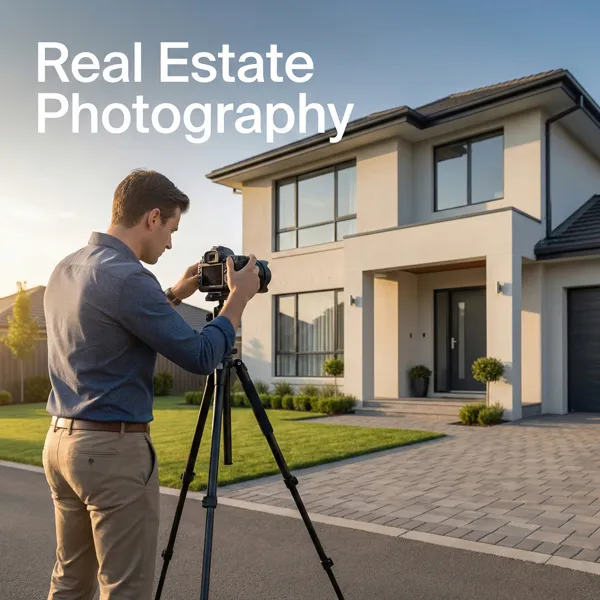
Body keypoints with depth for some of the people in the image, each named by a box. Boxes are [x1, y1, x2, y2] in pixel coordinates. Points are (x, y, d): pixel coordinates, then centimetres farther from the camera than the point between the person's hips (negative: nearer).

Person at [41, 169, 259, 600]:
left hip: (61, 441, 9)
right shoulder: (127, 277, -20)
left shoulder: (64, 270, 8)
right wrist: (239, 297, -4)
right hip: (114, 448, -9)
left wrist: (174, 296, 20)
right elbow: (200, 358, -17)